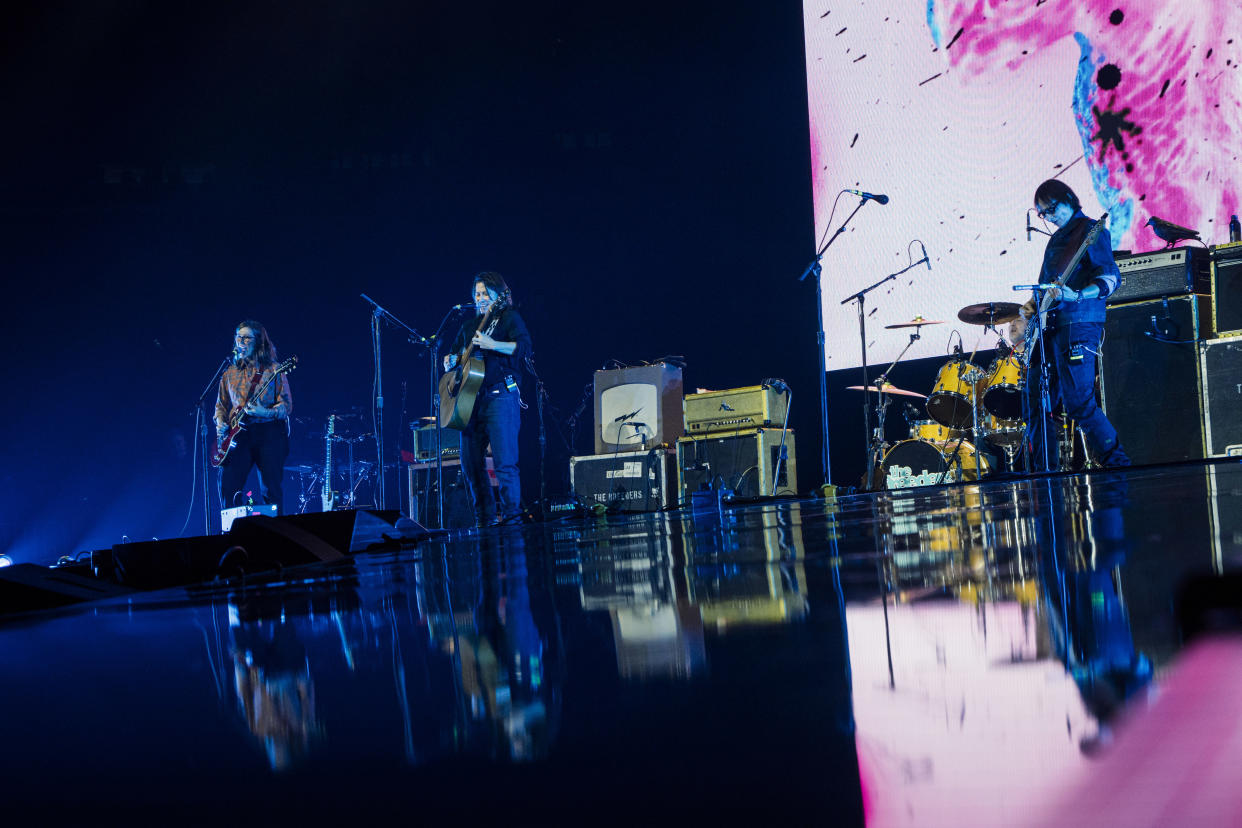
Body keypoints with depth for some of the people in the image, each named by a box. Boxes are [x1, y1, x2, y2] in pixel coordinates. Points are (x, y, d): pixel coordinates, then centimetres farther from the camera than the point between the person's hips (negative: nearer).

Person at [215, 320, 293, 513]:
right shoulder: (230, 373, 15)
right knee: (228, 486, -6)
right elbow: (221, 405, 20)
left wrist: (264, 412, -21)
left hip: (268, 433, -3)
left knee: (272, 491, -4)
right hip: (238, 433, 4)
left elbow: (286, 406, -3)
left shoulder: (273, 370, 2)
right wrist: (220, 423, 0)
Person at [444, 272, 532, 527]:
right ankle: (485, 518, 13)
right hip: (472, 398, 7)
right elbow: (455, 351, 32)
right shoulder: (470, 324, 21)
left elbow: (525, 347, -14)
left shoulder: (509, 317, 2)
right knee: (470, 461, 5)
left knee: (504, 462, -13)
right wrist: (450, 361, 9)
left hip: (500, 396, -7)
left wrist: (492, 345, -24)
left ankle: (511, 514, -9)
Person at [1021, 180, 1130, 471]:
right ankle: (1043, 471, 13)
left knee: (1078, 403, -15)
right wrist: (1032, 305, 11)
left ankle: (1117, 465, -6)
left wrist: (1076, 295, -28)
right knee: (1036, 402, 7)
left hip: (1077, 324, -9)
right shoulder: (1057, 238, 22)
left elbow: (1111, 277, -14)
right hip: (1048, 326, 9)